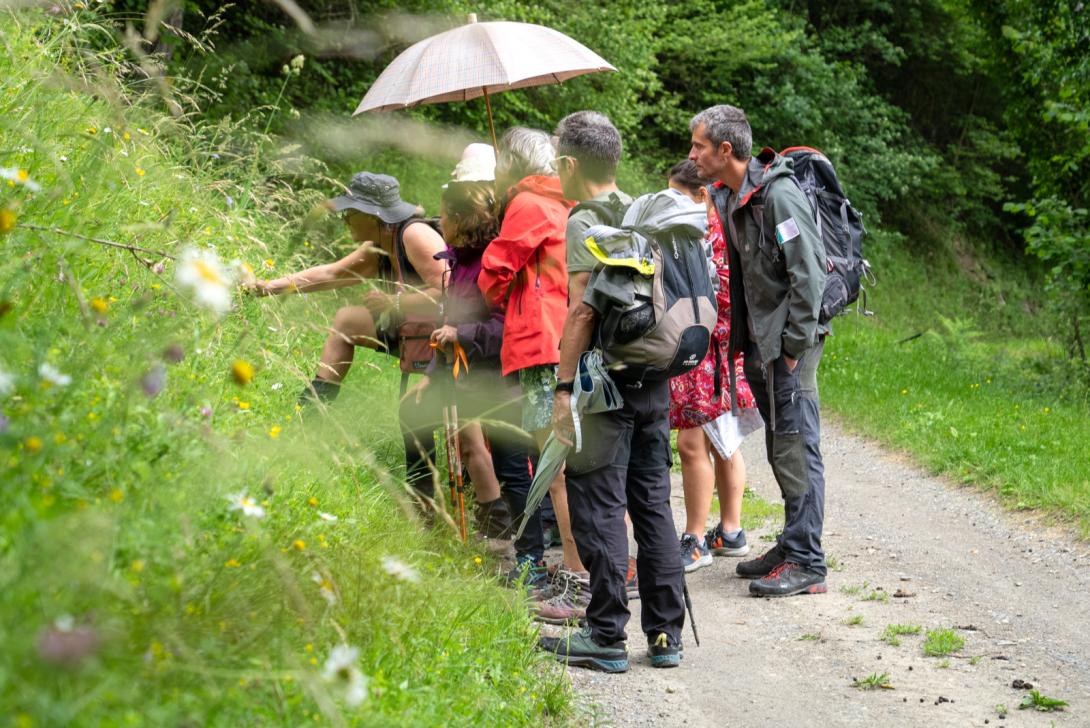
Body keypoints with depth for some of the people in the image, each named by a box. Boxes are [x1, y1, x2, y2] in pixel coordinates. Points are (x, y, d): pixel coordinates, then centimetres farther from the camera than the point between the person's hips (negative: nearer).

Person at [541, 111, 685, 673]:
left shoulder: (585, 222, -10)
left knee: (599, 509, -1)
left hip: (608, 381, -8)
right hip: (656, 379, 8)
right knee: (653, 505, 11)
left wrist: (564, 386, -15)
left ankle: (606, 637, 1)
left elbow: (582, 310, -17)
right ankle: (666, 635, 13)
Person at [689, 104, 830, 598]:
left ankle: (806, 564, -6)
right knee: (780, 449, 15)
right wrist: (742, 339, 15)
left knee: (796, 449, -8)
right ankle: (791, 547, 25)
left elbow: (808, 274, -19)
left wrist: (794, 345, -19)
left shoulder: (778, 195, -17)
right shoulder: (727, 198, 12)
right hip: (759, 343, 9)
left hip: (789, 340, -9)